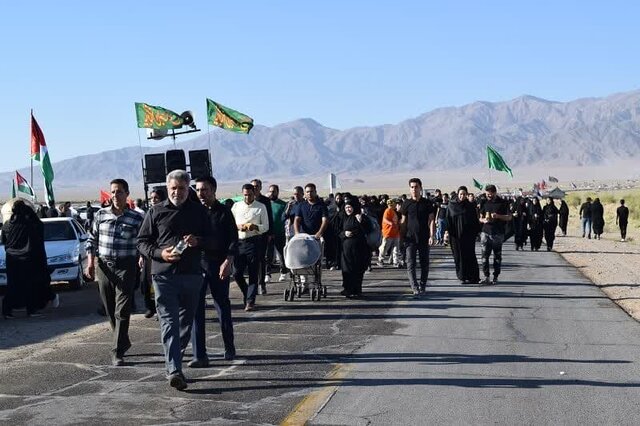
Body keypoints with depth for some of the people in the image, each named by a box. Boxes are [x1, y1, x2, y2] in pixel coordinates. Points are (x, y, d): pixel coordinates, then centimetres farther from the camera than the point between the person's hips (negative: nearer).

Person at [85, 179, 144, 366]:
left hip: (126, 267, -3)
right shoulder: (100, 215, 6)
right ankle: (123, 341, 33)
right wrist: (90, 261, 2)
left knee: (122, 311, -9)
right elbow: (91, 240, 12)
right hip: (103, 266, 3)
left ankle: (117, 352, -8)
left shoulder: (136, 218, -1)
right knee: (110, 310, 13)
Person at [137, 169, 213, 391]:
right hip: (164, 275, -3)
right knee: (169, 322, -12)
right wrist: (160, 253, -12)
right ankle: (174, 370, -20)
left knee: (186, 322, 11)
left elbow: (212, 240, 14)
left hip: (192, 275, 3)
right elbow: (142, 241, 7)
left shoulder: (199, 211, 11)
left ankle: (174, 363, 26)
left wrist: (197, 241, -9)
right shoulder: (156, 212, 6)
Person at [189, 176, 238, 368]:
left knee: (223, 307, 11)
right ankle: (199, 355, -4)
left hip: (218, 265, -1)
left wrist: (228, 261, -14)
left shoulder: (223, 212, 1)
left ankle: (229, 348, 29)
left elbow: (233, 239, -2)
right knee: (195, 309, -6)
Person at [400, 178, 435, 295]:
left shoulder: (427, 203, 3)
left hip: (424, 238, 0)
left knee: (424, 264, 6)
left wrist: (431, 236, -9)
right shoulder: (406, 204, 6)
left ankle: (422, 286, 17)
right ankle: (415, 288, -11)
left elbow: (431, 220, 0)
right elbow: (403, 221, 11)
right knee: (410, 264, -9)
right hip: (410, 237, 0)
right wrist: (401, 236, 6)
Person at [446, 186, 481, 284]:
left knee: (469, 255, -4)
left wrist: (476, 232, -3)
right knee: (458, 256, 2)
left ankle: (472, 277, -1)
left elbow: (475, 220, 5)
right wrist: (448, 231, -5)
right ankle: (462, 277, 8)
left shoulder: (471, 206, 5)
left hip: (468, 235, -1)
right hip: (456, 235, 1)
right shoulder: (452, 206, 6)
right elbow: (448, 220, 5)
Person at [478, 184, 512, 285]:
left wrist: (498, 216, -15)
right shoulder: (484, 203, 10)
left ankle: (495, 277, 11)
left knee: (497, 256, 4)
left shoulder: (502, 203, 0)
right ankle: (486, 277, -6)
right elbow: (480, 218, 17)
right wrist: (484, 220, -7)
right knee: (485, 255, -7)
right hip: (486, 232, 2)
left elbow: (509, 217, 1)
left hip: (498, 234, -2)